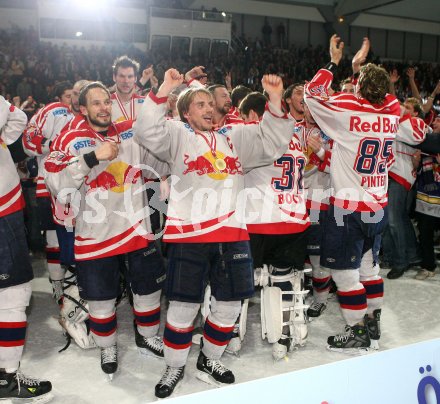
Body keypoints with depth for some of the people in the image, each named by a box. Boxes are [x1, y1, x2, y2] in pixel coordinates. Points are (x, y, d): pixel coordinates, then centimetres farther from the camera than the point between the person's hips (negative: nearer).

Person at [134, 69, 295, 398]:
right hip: (188, 233, -4)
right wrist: (164, 90, -17)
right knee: (184, 305, 5)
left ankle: (210, 362, 34)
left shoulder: (235, 136, 16)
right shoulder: (177, 134, 7)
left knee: (229, 304, 12)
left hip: (232, 232, 4)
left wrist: (275, 101, -3)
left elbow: (274, 142, 9)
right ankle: (175, 367, 27)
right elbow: (147, 132, -11)